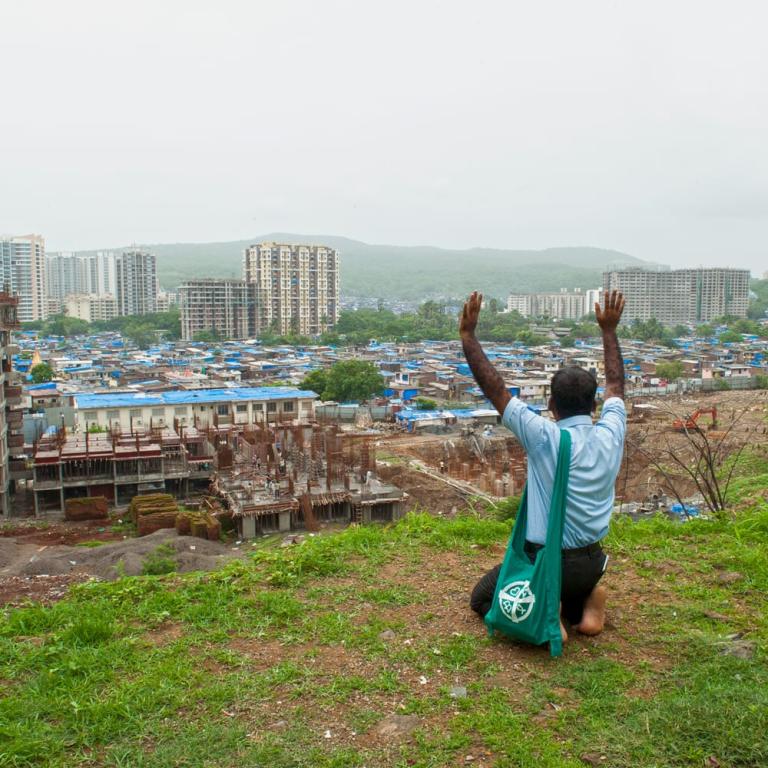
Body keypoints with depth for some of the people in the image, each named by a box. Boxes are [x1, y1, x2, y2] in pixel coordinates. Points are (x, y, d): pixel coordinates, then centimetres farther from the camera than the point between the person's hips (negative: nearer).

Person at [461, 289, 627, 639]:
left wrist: (468, 334, -15)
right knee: (574, 581, 39)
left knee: (482, 598, 18)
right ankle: (583, 605, 4)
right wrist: (609, 330, 17)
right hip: (592, 564, 5)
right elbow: (616, 384, 9)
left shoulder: (544, 438, -23)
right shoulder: (611, 435, -9)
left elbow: (493, 387, -21)